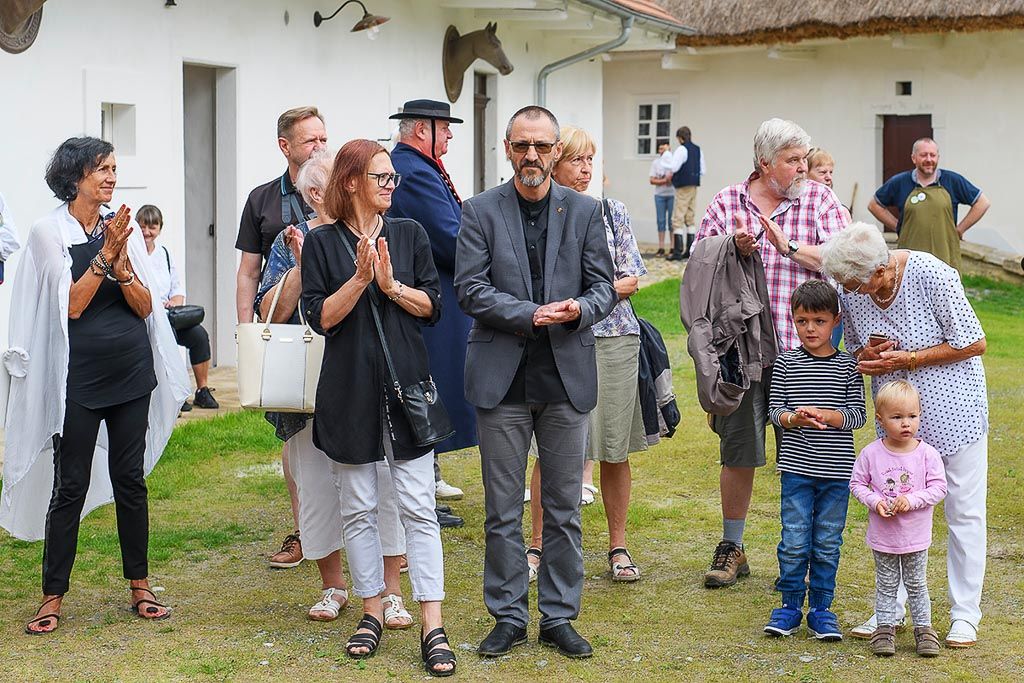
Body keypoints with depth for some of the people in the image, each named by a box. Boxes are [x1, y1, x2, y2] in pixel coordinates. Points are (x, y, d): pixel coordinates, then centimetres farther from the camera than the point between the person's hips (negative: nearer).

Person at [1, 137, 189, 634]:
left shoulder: (124, 227, 6)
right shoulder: (49, 231, -6)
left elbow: (145, 307, 2)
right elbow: (71, 305, -12)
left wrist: (121, 264, -13)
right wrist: (104, 255, -17)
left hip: (132, 373, 4)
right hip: (79, 378, -4)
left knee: (131, 479, 10)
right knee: (71, 486, 0)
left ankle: (139, 587, 19)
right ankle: (53, 596, 9)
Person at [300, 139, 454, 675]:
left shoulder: (409, 234, 7)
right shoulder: (322, 243, 2)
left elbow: (432, 307, 4)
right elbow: (321, 317, -5)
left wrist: (392, 285, -12)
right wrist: (360, 279, -16)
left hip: (406, 387, 0)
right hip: (349, 392, 0)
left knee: (417, 507, -3)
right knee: (358, 508, 7)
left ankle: (432, 626, -4)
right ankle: (372, 611, 20)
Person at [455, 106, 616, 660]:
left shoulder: (584, 211, 7)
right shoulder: (481, 212, 1)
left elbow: (603, 286, 7)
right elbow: (470, 288, -5)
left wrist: (579, 310, -15)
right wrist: (530, 315, -17)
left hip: (567, 375, 2)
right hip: (502, 376, -1)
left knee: (564, 508, 7)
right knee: (502, 510, 5)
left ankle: (558, 617, 17)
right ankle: (508, 617, 15)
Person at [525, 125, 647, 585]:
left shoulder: (612, 212, 8)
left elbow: (632, 279, 5)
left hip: (614, 337, 2)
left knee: (615, 450, 5)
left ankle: (618, 547, 16)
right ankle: (538, 546, 11)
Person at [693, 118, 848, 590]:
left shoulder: (819, 200, 6)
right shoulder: (726, 203, 7)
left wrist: (789, 246, -12)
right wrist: (733, 247, -13)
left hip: (801, 350, 0)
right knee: (738, 452, 6)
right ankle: (731, 548, 19)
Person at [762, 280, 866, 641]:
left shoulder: (847, 366, 2)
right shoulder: (786, 364, 3)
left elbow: (858, 414, -2)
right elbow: (774, 409, 1)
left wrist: (827, 416, -19)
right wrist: (794, 418, -20)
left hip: (836, 471, 0)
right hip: (797, 467, 0)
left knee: (828, 543, 7)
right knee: (794, 541, 1)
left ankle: (821, 608, 17)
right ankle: (791, 605, 15)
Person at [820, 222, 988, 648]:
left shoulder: (931, 275, -23)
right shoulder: (850, 292, -7)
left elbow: (974, 343, -17)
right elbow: (856, 351, 11)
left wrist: (906, 360, -20)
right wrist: (866, 357, -14)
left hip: (953, 409, -5)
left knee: (964, 511, 2)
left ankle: (965, 614, 12)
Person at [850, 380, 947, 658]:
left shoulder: (927, 454, -10)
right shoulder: (871, 453, -9)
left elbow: (938, 488, -9)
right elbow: (857, 483, -1)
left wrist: (911, 500, -22)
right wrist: (874, 501, -18)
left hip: (916, 537, 0)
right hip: (882, 535, 0)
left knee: (917, 584, 12)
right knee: (886, 585, 12)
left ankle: (923, 628, 23)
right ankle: (885, 628, 21)